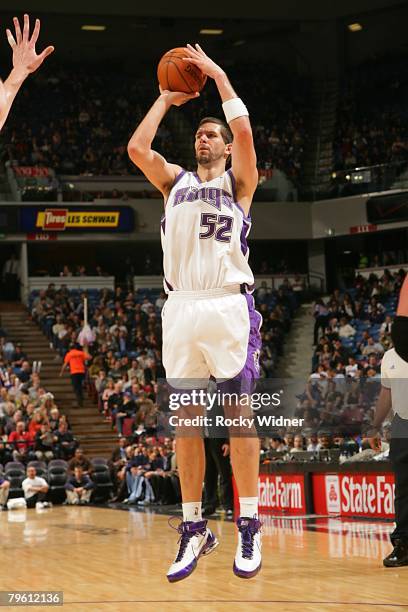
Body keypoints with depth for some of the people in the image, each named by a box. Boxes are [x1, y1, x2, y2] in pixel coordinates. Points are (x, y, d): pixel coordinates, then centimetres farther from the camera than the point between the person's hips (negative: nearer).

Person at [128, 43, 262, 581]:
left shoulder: (239, 181, 9)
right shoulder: (175, 180, 19)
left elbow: (244, 132, -9)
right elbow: (137, 148, 3)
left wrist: (217, 73, -1)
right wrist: (166, 99, 13)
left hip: (229, 305, -3)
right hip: (181, 307, 4)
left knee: (237, 413, -4)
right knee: (186, 419, 3)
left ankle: (249, 527, 0)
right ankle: (194, 529, 9)